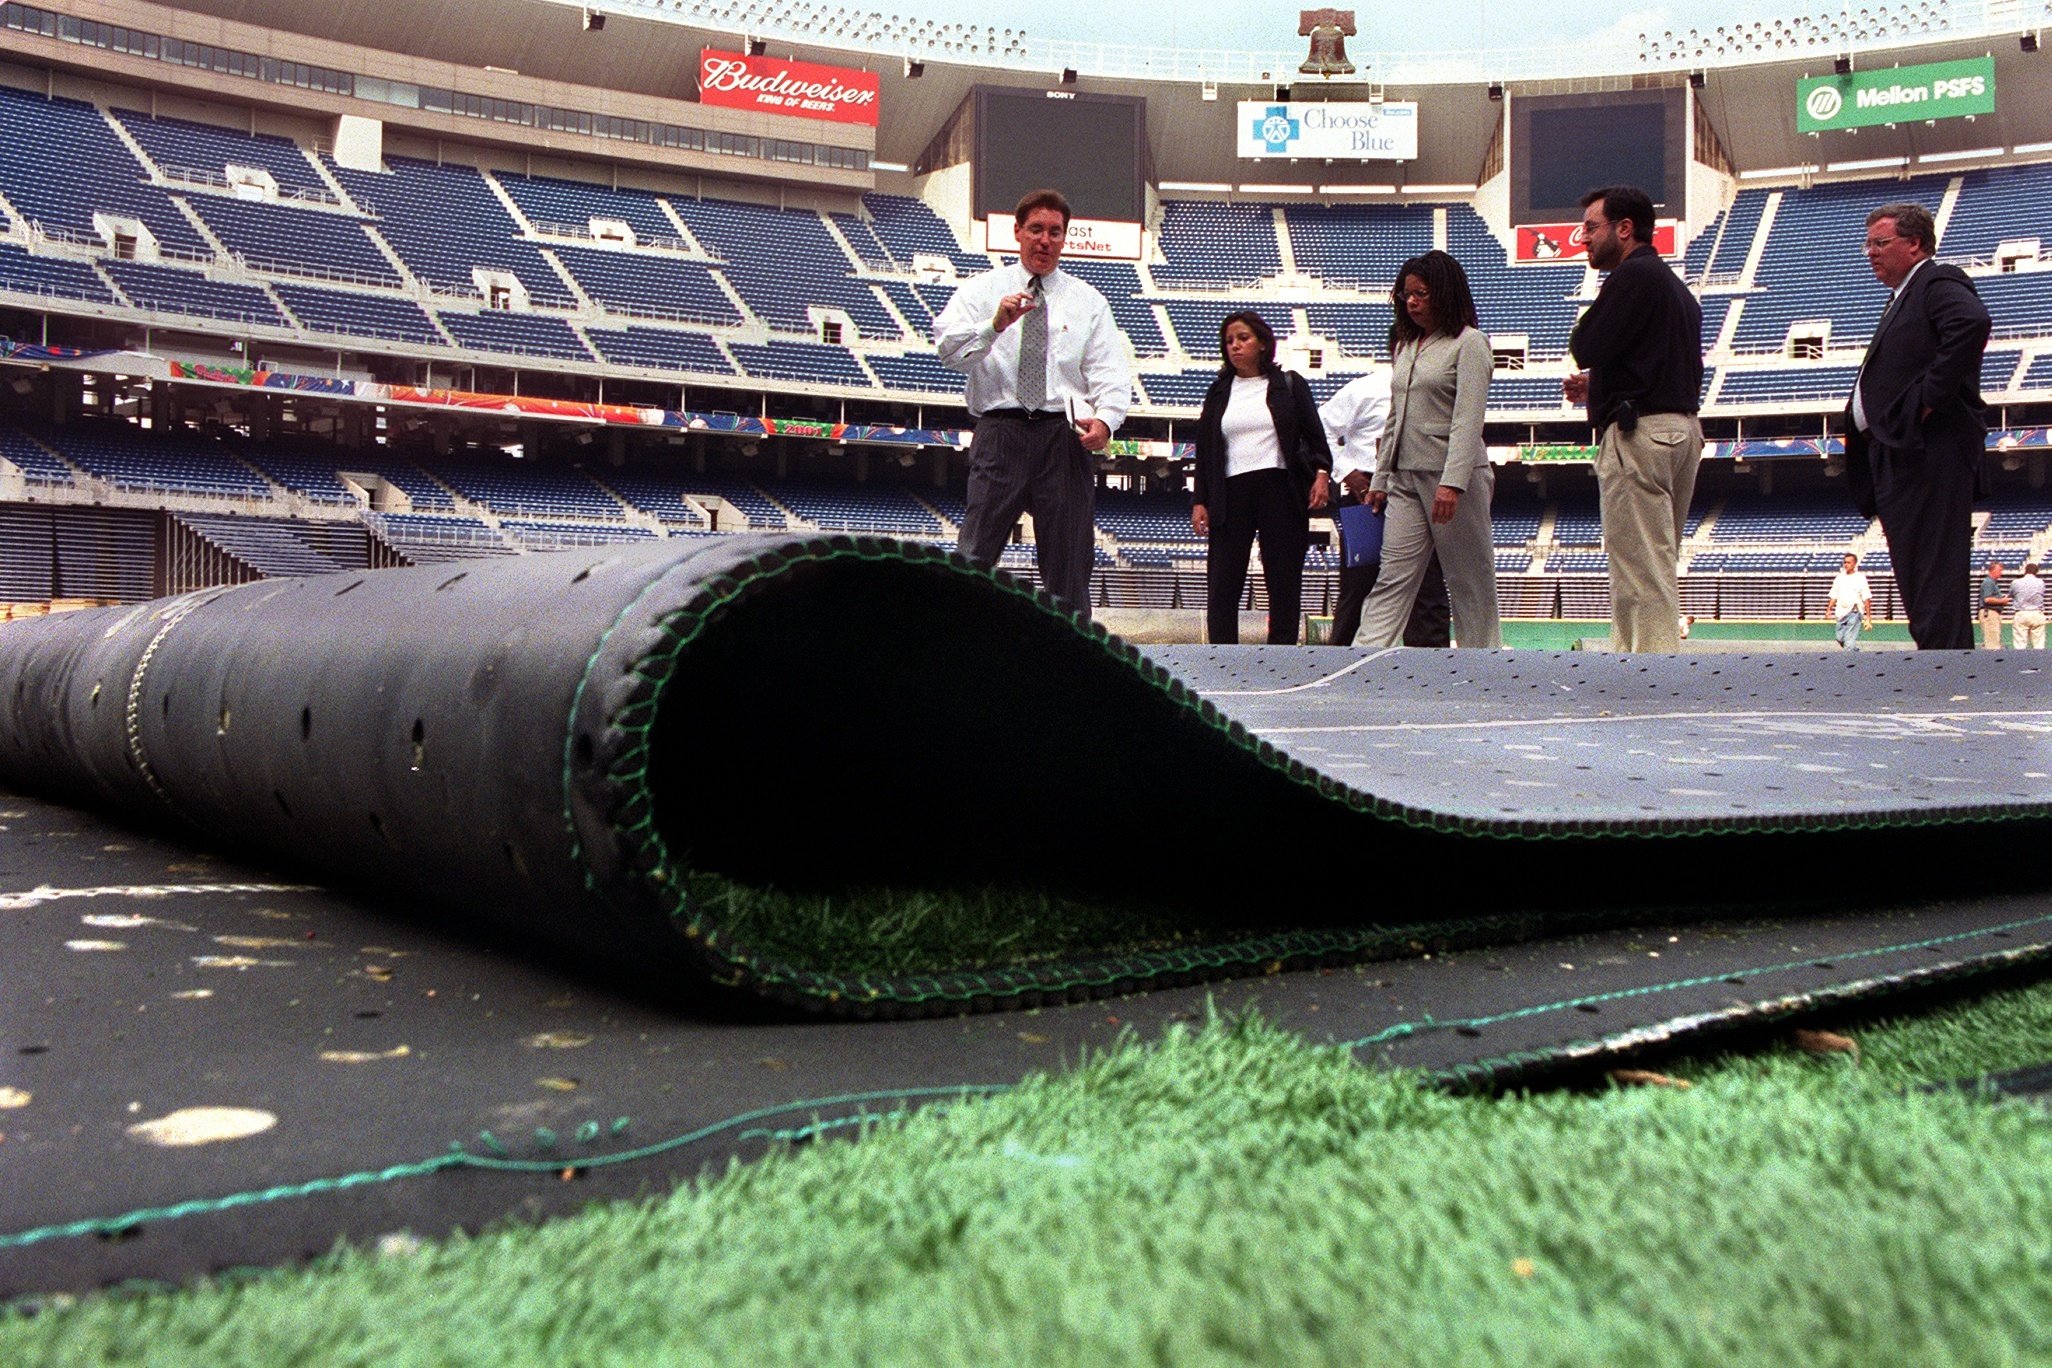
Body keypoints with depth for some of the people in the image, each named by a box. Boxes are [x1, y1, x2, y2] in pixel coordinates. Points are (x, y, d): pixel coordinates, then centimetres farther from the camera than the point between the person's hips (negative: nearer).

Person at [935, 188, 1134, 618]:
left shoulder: (1087, 301, 17)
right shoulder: (983, 289, 12)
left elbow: (1111, 373, 6)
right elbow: (948, 348, -4)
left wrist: (1106, 419, -14)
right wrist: (994, 325, -22)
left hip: (1065, 434, 2)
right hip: (1001, 429, -1)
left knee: (1068, 564, 2)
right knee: (974, 555, -8)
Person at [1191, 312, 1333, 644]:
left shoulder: (1289, 384, 10)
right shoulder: (1219, 392, 16)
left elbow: (1314, 435, 8)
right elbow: (1204, 450, 14)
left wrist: (1321, 472, -9)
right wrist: (1199, 501, 6)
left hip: (1281, 490, -1)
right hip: (1231, 492, 2)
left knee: (1284, 581, 0)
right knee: (1222, 583, -4)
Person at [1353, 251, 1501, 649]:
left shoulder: (1469, 343, -4)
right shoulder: (1405, 346, 17)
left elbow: (1467, 421, -14)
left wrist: (1452, 483, -23)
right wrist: (1380, 479, 17)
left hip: (1455, 478, -6)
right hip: (1405, 479, 6)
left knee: (1470, 583, 2)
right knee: (1392, 580, -2)